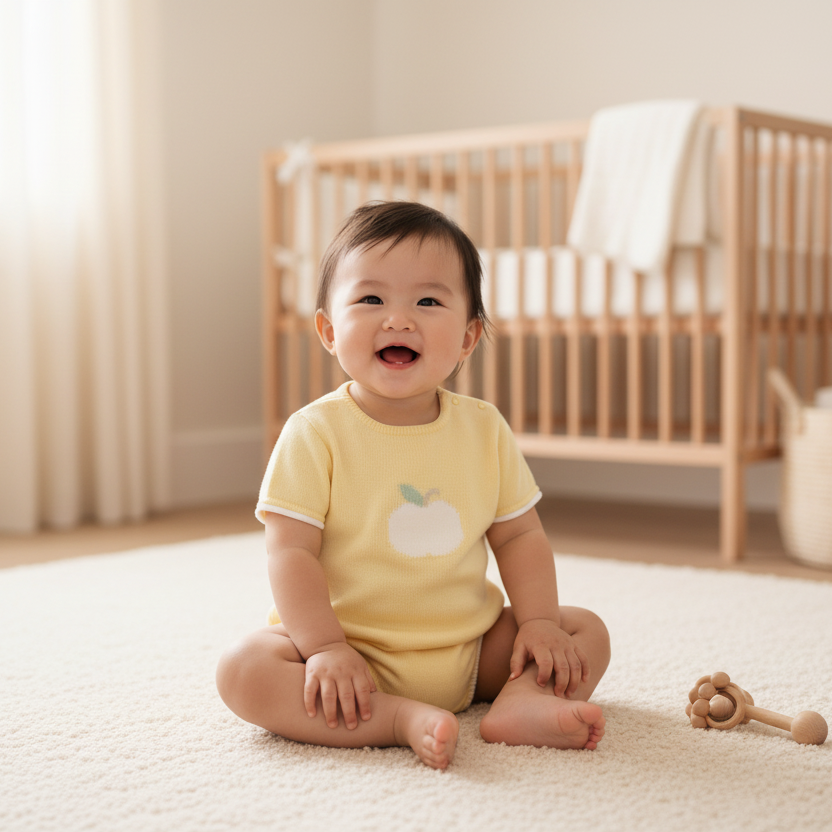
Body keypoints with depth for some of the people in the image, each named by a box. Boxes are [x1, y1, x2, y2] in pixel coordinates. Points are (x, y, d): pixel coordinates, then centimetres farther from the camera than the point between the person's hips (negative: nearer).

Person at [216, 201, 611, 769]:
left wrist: (539, 622, -6)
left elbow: (519, 535, 6)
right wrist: (325, 648, -24)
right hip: (354, 652, -3)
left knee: (587, 633, -3)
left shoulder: (485, 429, 0)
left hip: (470, 648, 4)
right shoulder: (316, 434, -12)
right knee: (243, 670, -27)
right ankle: (400, 720, -31)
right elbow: (291, 550, -15)